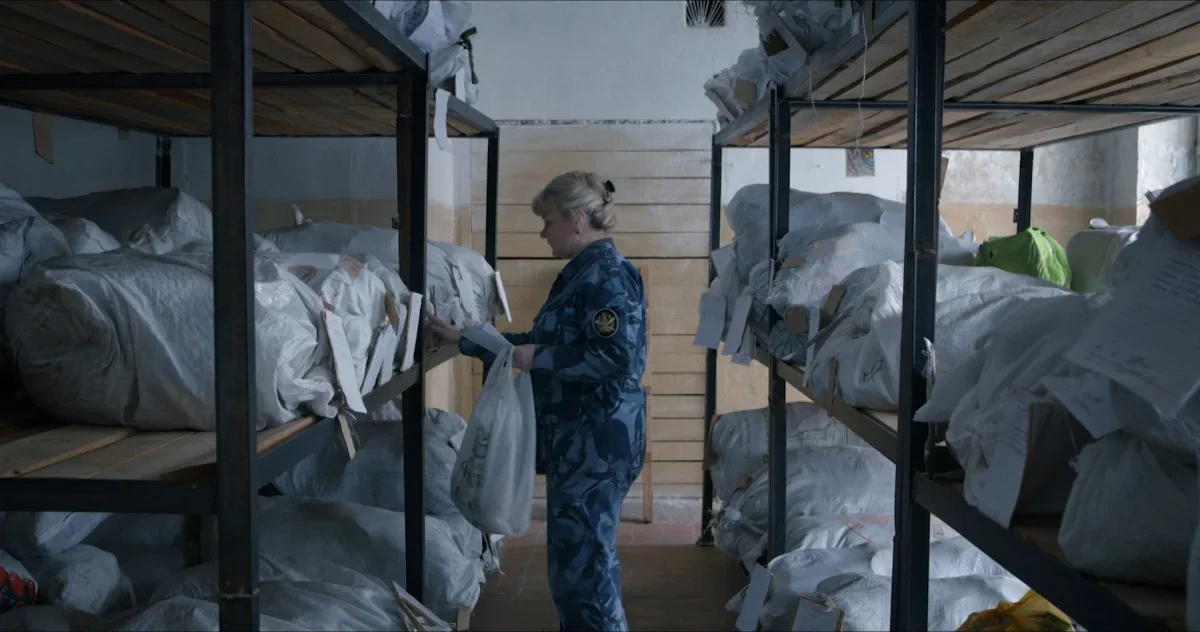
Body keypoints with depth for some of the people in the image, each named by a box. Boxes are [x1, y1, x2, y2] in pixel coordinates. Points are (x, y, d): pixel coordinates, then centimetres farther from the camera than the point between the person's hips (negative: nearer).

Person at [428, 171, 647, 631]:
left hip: (595, 443, -10)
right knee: (579, 554, 17)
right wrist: (463, 340, 19)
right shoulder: (583, 273, 15)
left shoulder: (606, 275, -16)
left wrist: (539, 360, -18)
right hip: (579, 441, 10)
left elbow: (619, 357, -27)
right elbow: (545, 346, 21)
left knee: (580, 560, -2)